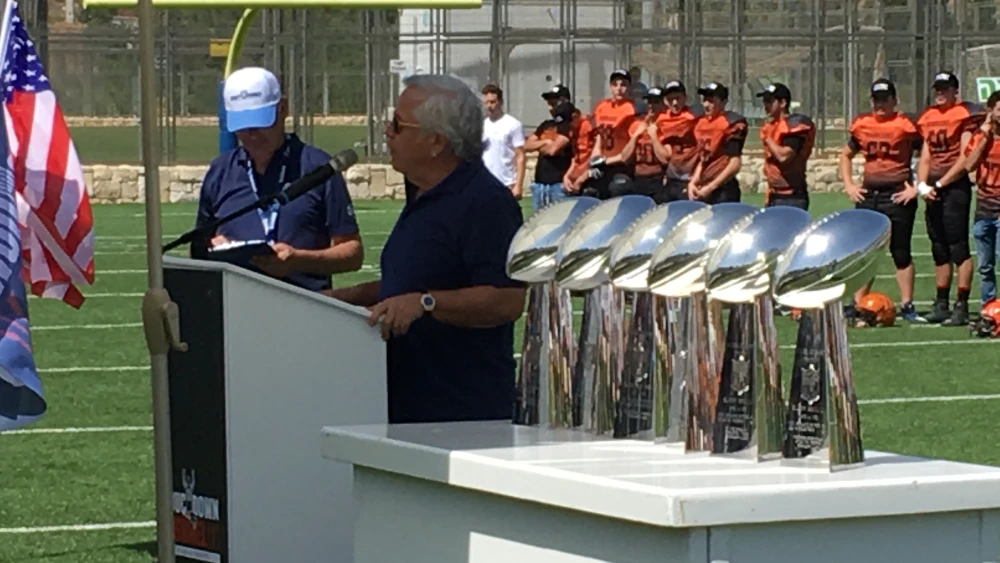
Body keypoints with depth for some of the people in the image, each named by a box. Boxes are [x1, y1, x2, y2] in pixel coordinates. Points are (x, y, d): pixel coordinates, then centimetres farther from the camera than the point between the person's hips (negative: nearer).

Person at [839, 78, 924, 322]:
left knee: (901, 252, -1)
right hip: (868, 195, 5)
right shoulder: (862, 125, 9)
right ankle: (858, 305, 15)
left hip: (897, 196, -5)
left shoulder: (906, 126, -6)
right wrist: (848, 185, 13)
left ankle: (907, 306, 4)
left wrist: (917, 188, -10)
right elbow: (846, 155, 24)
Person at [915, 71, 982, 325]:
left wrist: (940, 183, -11)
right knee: (939, 249, 11)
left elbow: (965, 159, -11)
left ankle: (962, 307, -10)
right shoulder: (929, 118, 15)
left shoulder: (966, 114, -6)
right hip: (933, 189, 7)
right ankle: (941, 304, 18)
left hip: (955, 186, -7)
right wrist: (922, 185, 2)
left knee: (958, 247, -9)